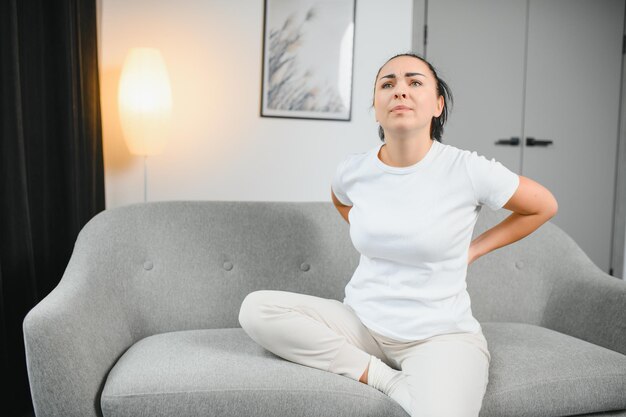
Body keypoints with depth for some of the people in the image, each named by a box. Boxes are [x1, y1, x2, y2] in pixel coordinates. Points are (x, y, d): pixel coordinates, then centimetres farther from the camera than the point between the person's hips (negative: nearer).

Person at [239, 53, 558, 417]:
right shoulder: (354, 170, -2)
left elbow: (545, 206, 4)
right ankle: (391, 381, -13)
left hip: (441, 334, -5)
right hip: (362, 322, 5)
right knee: (256, 308, -17)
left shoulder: (467, 169, -13)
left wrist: (475, 249, 3)